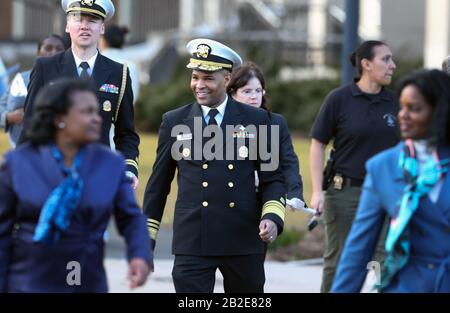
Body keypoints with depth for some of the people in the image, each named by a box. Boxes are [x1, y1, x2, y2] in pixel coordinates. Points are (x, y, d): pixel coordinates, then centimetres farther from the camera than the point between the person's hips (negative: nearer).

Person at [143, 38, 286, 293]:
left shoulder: (256, 120, 4)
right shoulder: (174, 122, 5)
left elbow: (272, 179, 7)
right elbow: (158, 184, 12)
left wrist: (273, 218, -11)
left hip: (244, 241, 1)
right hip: (192, 243, -1)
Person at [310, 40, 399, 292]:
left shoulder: (394, 101, 5)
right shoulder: (339, 99, -5)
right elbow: (318, 145, -2)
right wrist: (317, 191, -9)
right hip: (345, 192, -3)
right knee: (338, 262, 6)